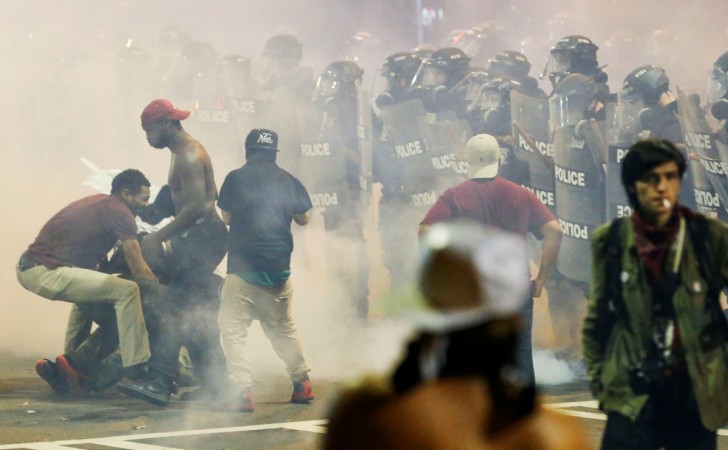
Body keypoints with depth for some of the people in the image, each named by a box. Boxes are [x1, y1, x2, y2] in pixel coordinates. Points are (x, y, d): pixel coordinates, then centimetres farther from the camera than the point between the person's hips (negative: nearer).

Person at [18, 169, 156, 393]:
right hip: (47, 272, -10)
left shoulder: (97, 202, 22)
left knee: (88, 296, 33)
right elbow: (139, 270, -9)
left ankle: (71, 362, 28)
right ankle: (136, 371, -13)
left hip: (27, 267, 10)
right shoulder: (120, 212, -5)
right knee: (127, 291, -14)